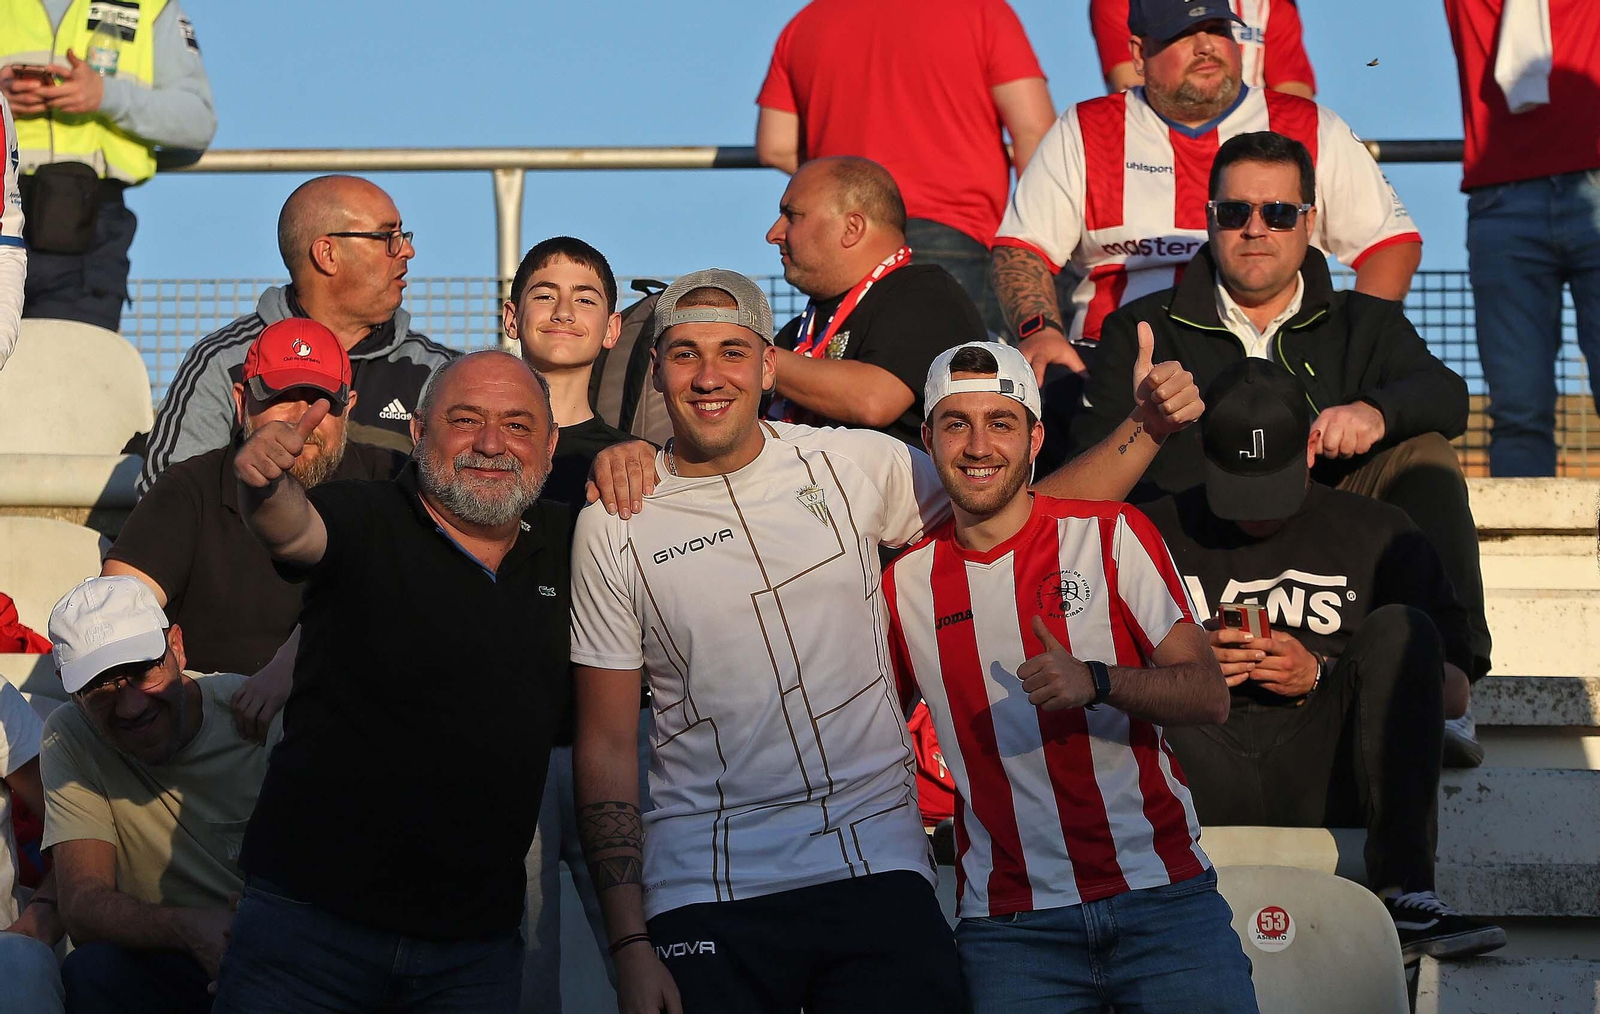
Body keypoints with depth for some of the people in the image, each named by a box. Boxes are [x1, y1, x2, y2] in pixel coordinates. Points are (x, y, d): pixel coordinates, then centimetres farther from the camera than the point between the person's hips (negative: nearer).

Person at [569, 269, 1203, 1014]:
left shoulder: (852, 465, 4)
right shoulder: (614, 527, 1)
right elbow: (608, 747, 2)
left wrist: (1146, 426, -3)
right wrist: (630, 945, -4)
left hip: (878, 867, 1)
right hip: (706, 894, -1)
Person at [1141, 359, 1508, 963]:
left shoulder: (1375, 533, 18)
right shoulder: (1159, 533, 18)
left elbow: (1452, 692, 9)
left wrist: (1320, 674, -4)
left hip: (1323, 777, 1)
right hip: (1207, 776, -1)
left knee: (1400, 627, -22)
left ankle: (1402, 897, -32)